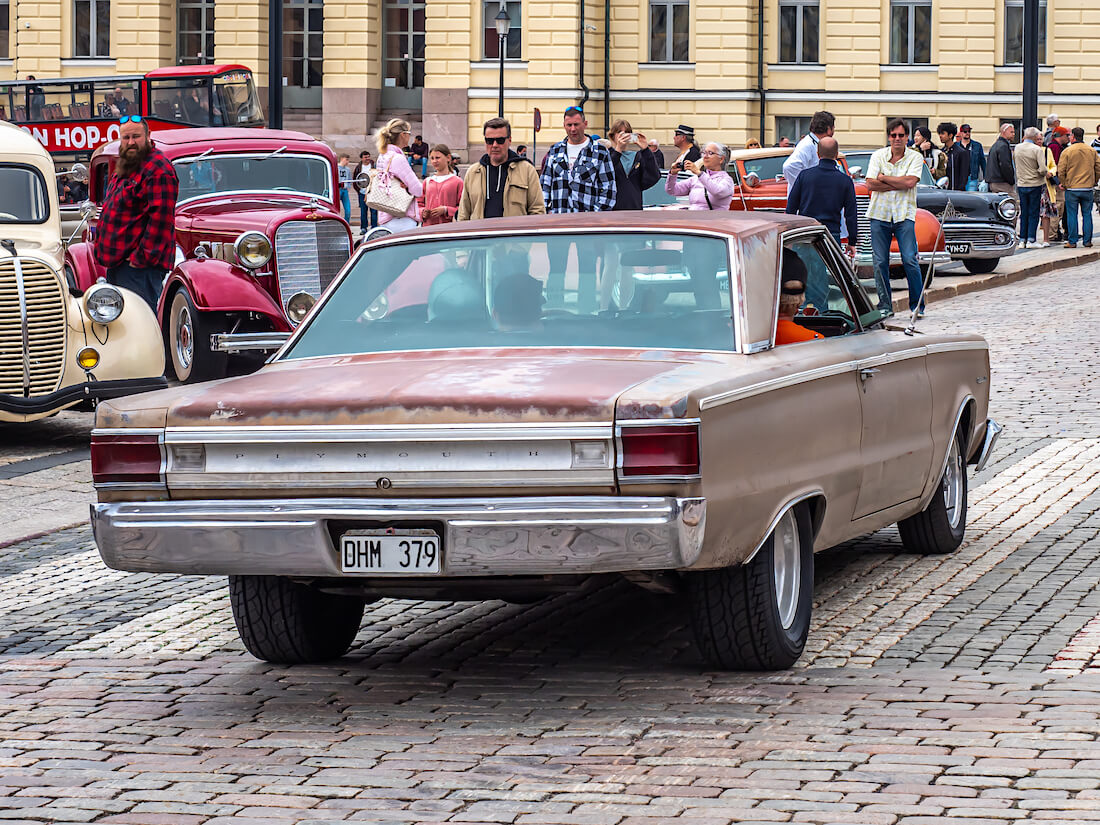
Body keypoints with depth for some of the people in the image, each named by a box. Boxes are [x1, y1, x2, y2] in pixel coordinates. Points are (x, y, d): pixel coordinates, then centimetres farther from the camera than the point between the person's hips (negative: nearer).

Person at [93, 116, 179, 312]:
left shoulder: (158, 169, -14)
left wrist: (142, 257, -23)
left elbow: (160, 218, -21)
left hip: (139, 263, -11)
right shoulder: (124, 168, 19)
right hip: (117, 262, 11)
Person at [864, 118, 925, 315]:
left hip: (904, 216, -2)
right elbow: (870, 184, -5)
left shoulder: (915, 157, 2)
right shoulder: (878, 156, 6)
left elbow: (910, 182, -13)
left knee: (910, 260, -8)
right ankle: (884, 305, 10)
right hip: (879, 214, 2)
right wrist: (898, 184, -9)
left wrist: (883, 178, -6)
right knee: (880, 262, 1)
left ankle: (917, 305, 1)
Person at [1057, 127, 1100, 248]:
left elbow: (1061, 171, -8)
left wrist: (1063, 184, 7)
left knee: (1072, 215, 2)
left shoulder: (1067, 151, -8)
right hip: (1087, 189, 3)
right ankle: (1087, 240, 11)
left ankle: (1072, 242, 2)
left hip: (1071, 188, -3)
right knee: (1087, 214, 10)